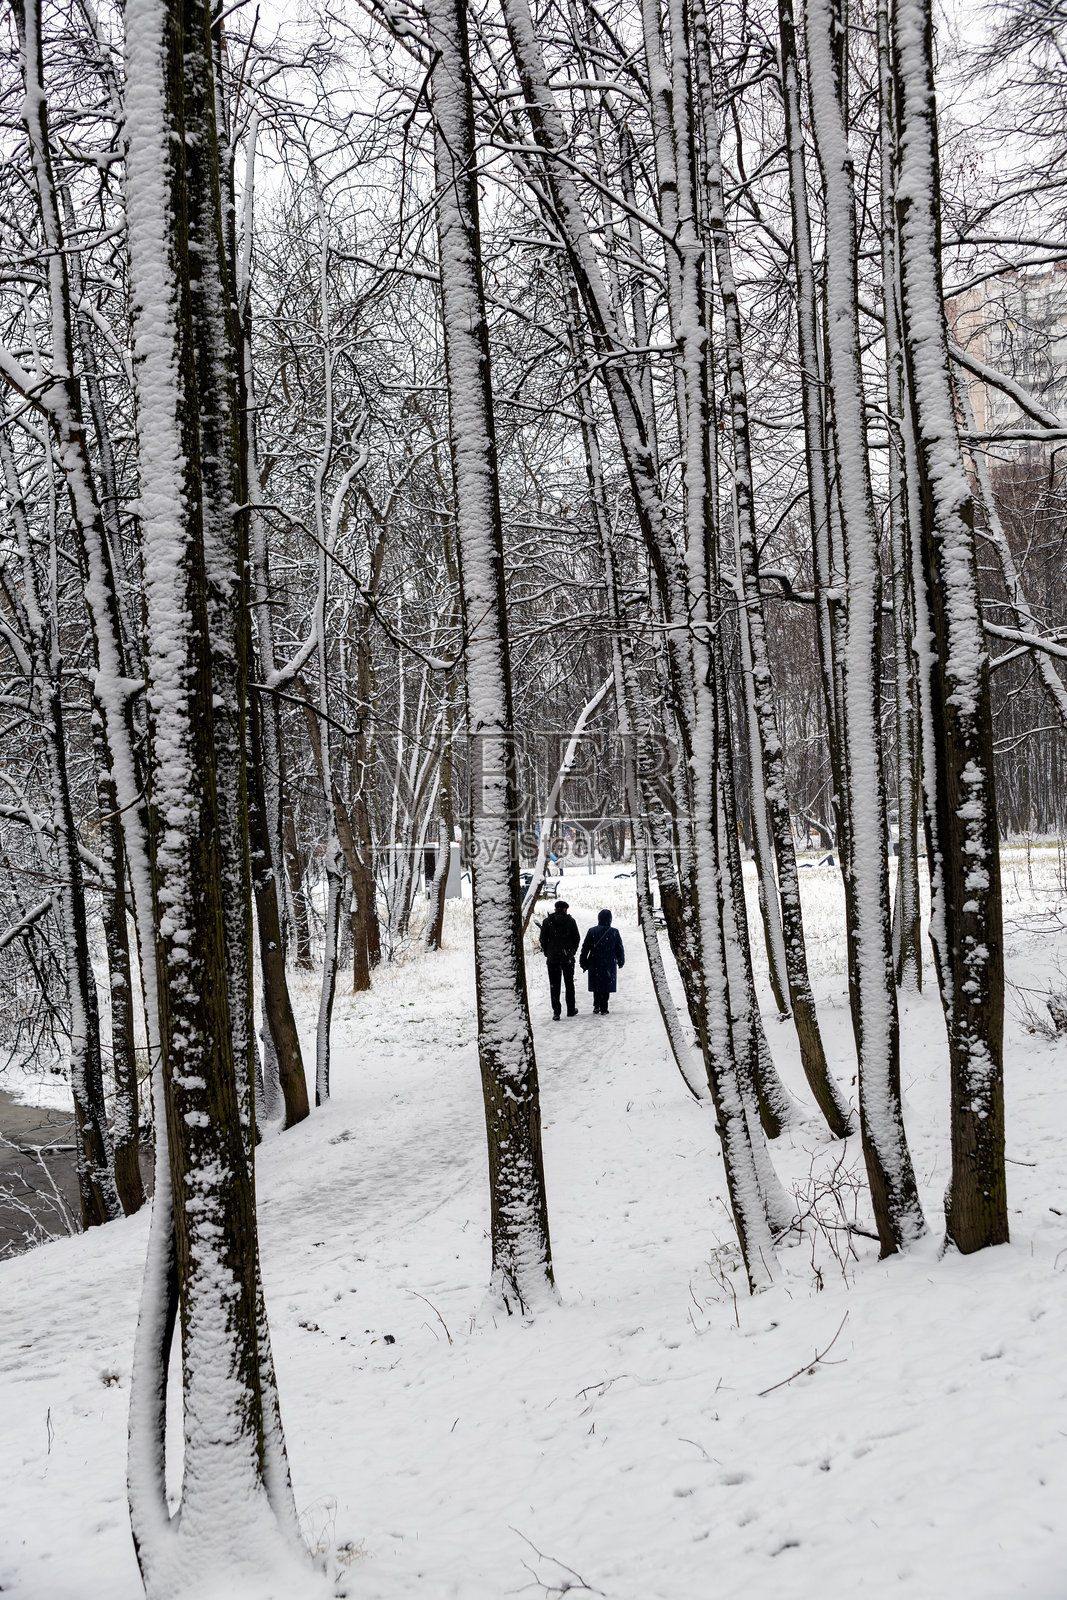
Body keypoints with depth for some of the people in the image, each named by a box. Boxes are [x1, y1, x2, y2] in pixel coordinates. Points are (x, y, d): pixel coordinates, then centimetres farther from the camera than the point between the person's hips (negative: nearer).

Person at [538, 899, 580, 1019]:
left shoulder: (547, 921, -2)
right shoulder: (570, 921, -2)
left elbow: (543, 940, 0)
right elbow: (576, 938, 2)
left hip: (552, 958, 0)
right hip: (568, 958, 0)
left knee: (554, 986, 2)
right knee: (569, 984, 13)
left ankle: (556, 1012, -4)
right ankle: (571, 1010, 18)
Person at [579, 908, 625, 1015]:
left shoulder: (592, 931, -3)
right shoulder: (614, 932, -4)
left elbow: (585, 948, -1)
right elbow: (620, 949, 4)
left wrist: (584, 963, 7)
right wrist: (620, 961, 18)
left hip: (595, 964, 0)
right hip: (609, 964, 0)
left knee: (596, 985, 14)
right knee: (606, 986, 6)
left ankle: (596, 1006, 9)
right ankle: (603, 1009, 5)